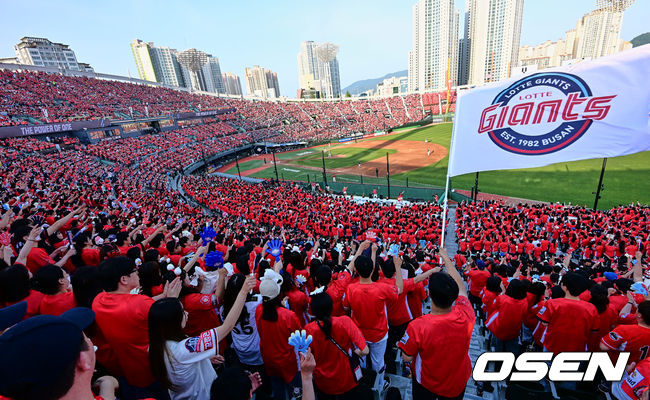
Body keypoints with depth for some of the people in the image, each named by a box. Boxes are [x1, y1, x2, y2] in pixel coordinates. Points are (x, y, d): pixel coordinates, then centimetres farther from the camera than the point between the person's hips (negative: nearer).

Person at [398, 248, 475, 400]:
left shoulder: (417, 326, -39)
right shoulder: (465, 316, -31)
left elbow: (407, 358, -21)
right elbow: (460, 286, -11)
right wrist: (446, 258, 0)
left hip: (426, 383, -2)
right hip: (458, 383, 2)